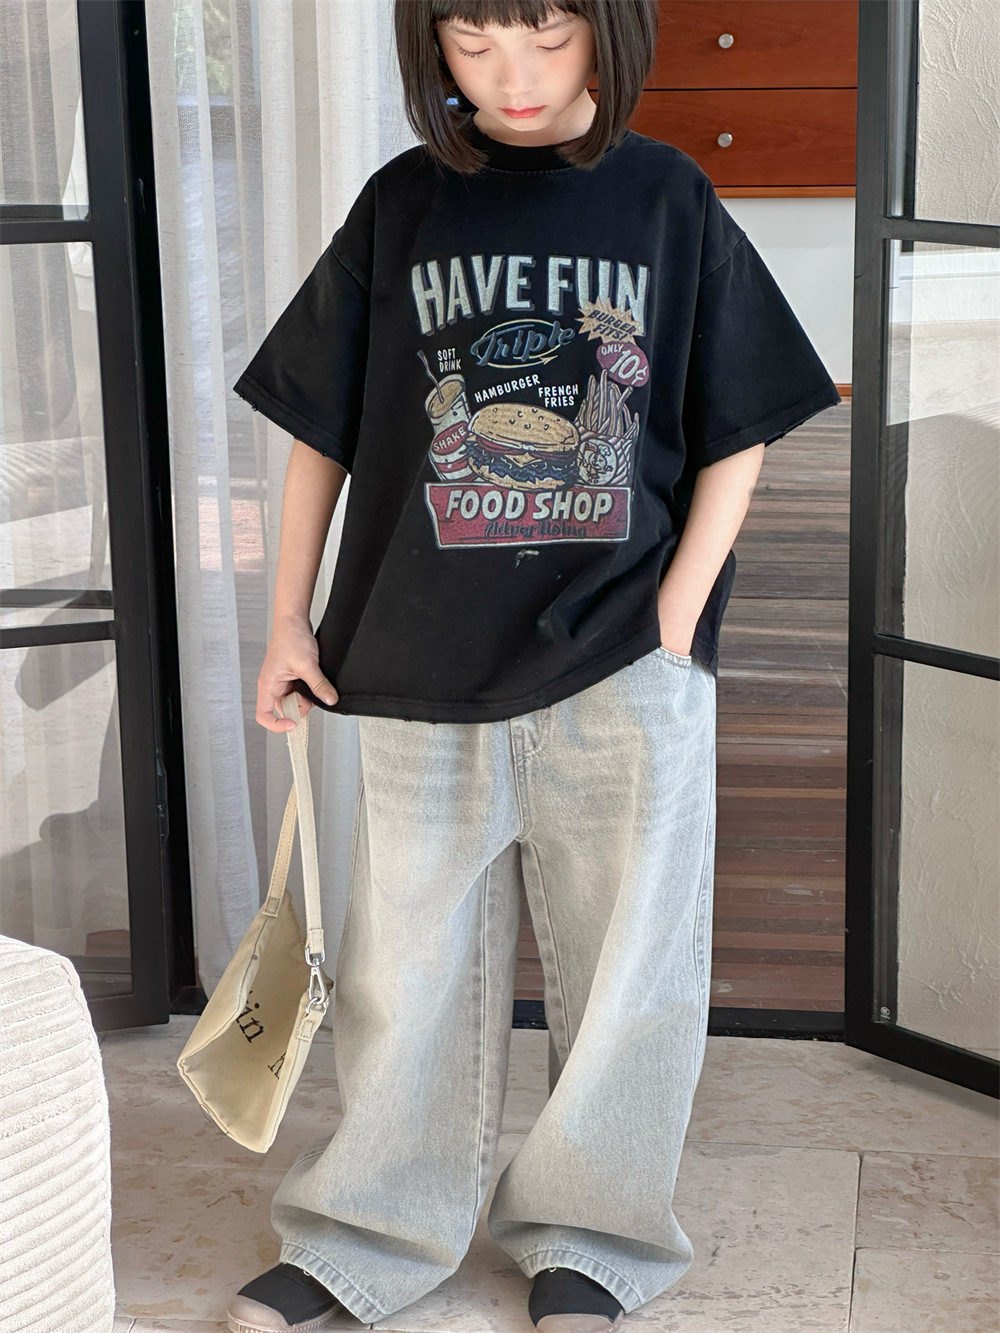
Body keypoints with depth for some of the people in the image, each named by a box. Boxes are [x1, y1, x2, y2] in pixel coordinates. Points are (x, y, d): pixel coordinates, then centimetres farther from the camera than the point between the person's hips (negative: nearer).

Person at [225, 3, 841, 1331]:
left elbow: (735, 437, 2)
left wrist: (673, 624, -6)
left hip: (623, 672, -1)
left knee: (629, 964, 8)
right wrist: (290, 623, 5)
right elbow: (323, 428, 7)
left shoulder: (669, 201, -1)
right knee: (411, 961, 11)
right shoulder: (402, 207, 1)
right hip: (427, 669, 1)